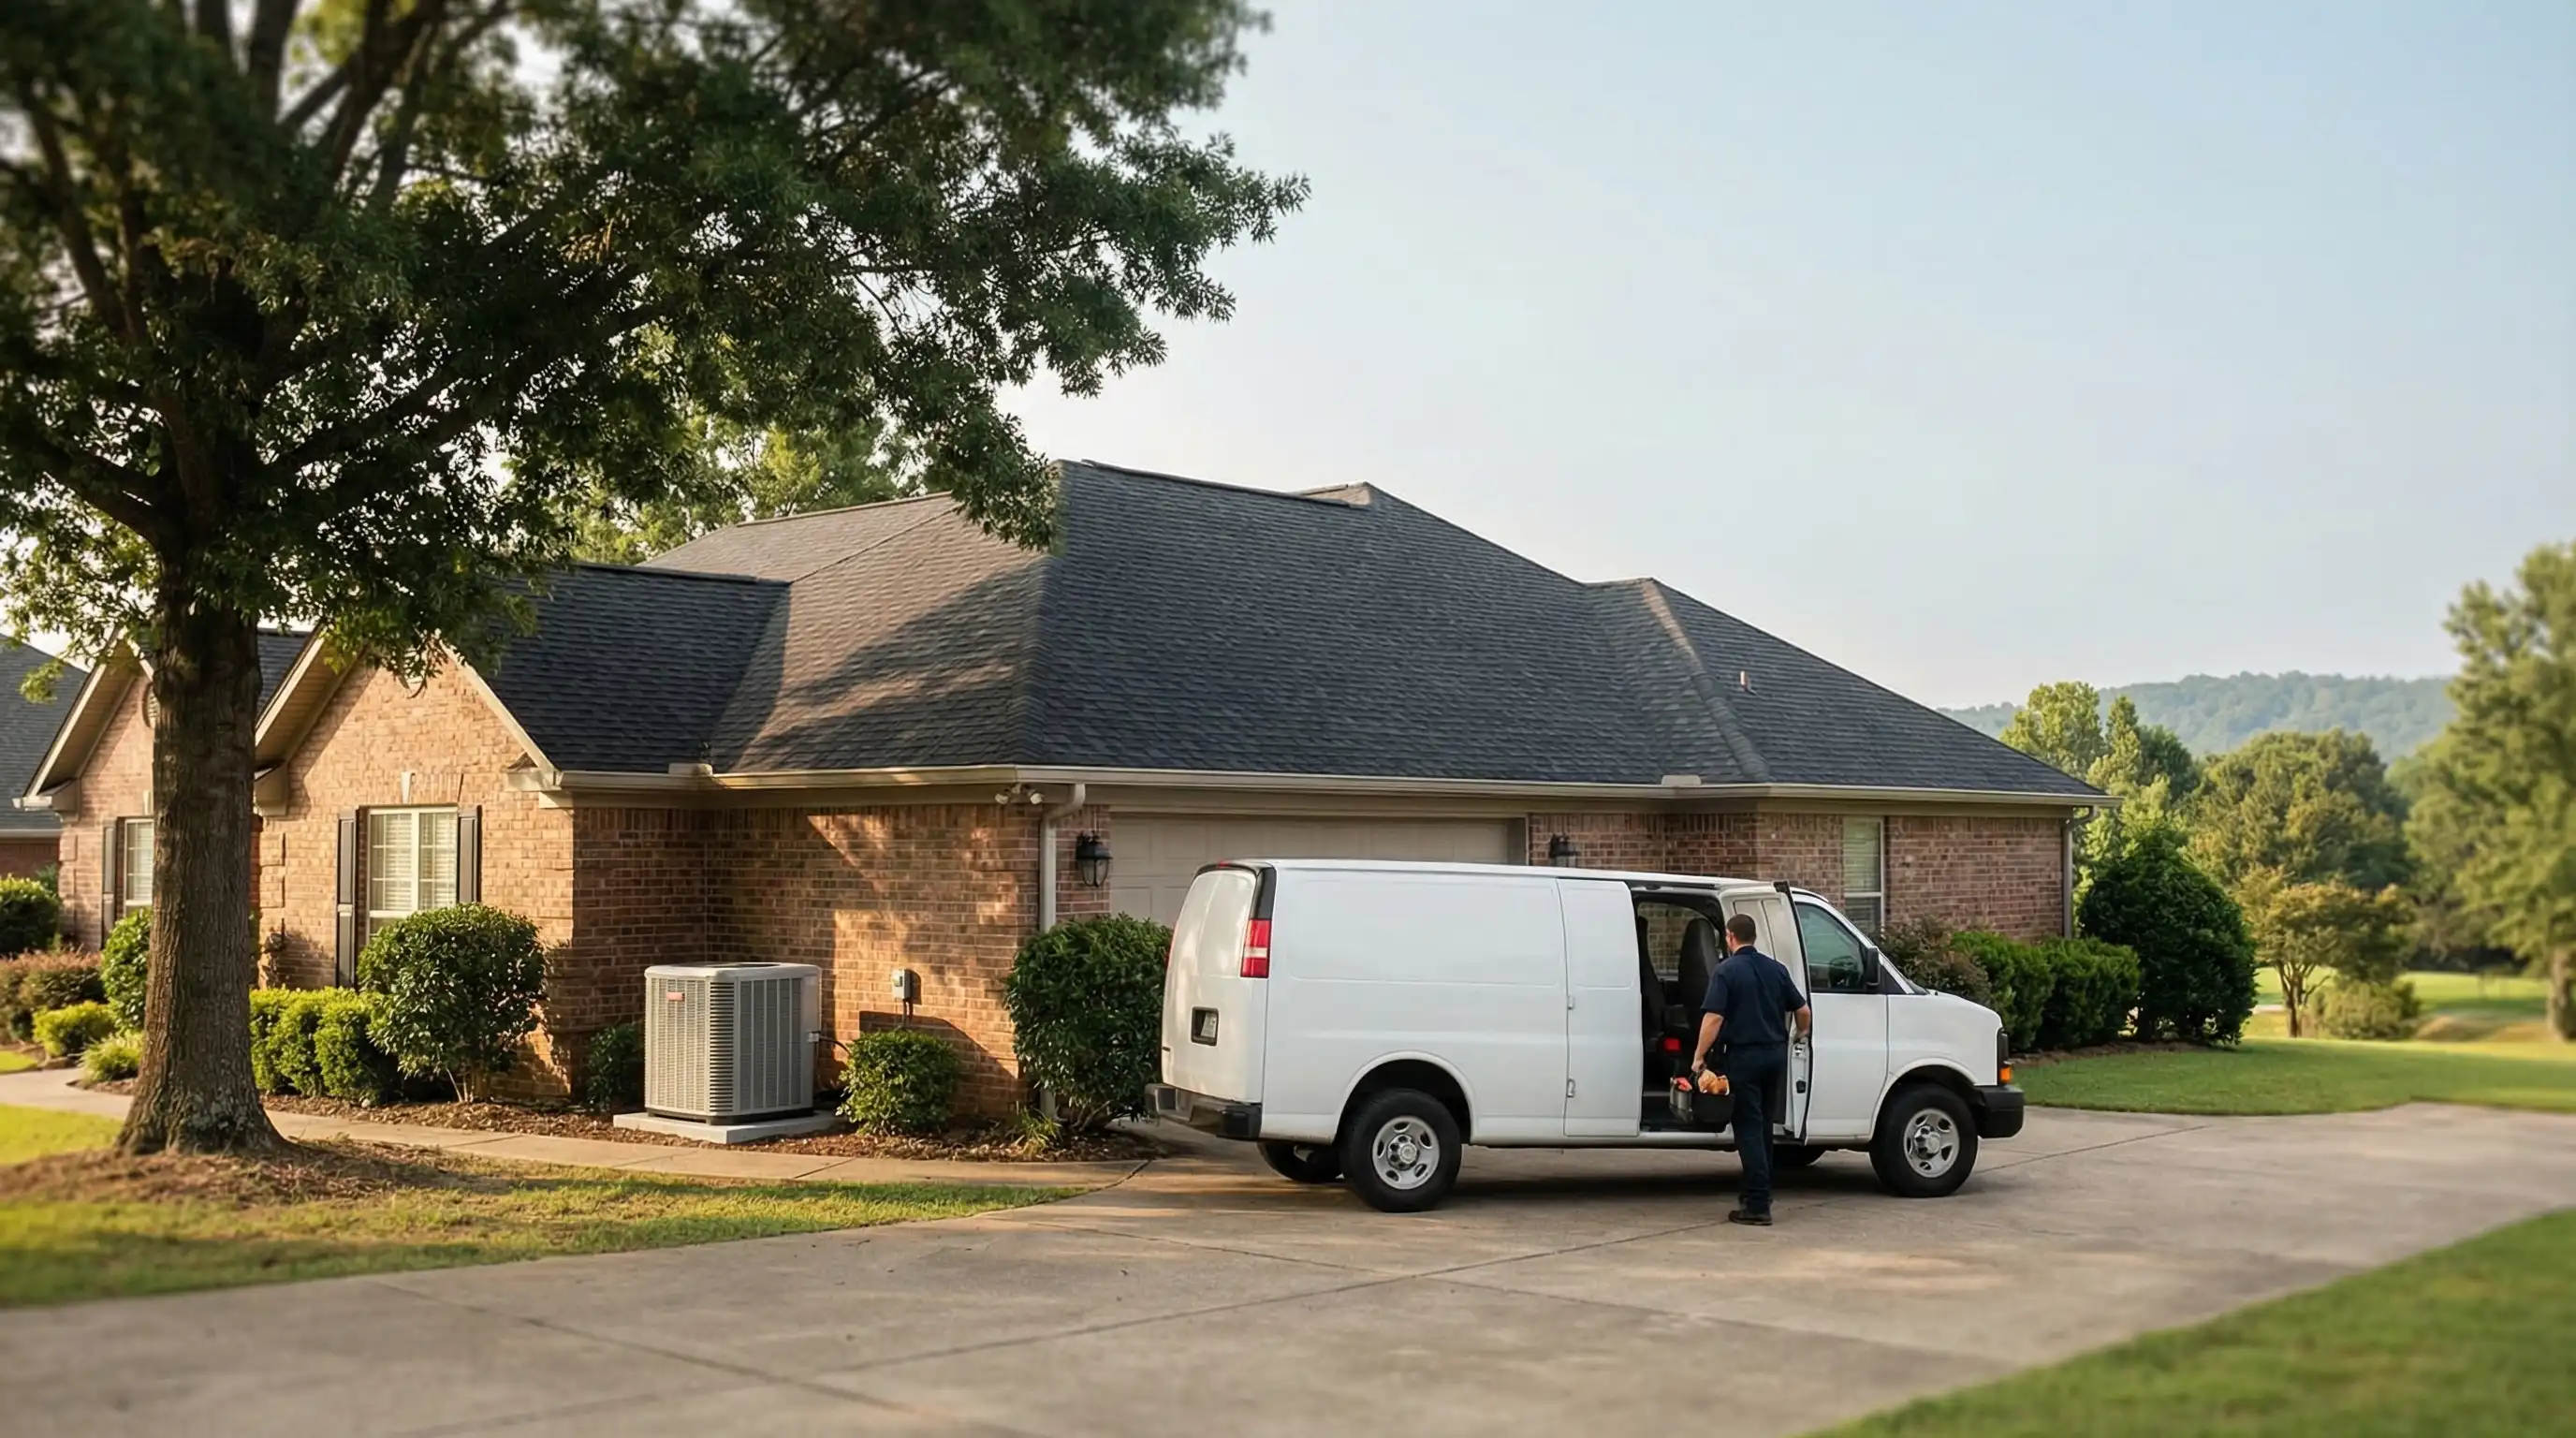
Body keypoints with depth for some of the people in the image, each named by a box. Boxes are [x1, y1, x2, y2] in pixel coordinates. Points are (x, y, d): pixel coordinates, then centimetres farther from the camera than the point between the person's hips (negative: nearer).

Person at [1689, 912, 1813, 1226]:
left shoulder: (1726, 971, -9)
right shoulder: (1776, 969, 8)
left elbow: (1713, 1017, -18)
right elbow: (1803, 1010, 11)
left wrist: (1699, 1056, -12)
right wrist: (1801, 1033, 32)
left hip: (1745, 1055, -6)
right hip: (1775, 1054, 6)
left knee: (1749, 1127, -4)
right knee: (1763, 1124, 18)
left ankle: (1757, 1204, -9)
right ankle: (1759, 1192, 25)